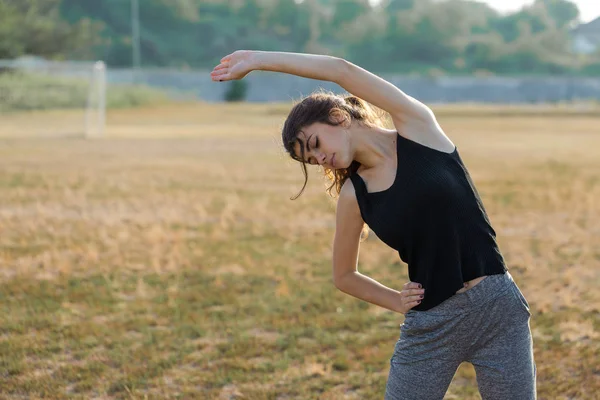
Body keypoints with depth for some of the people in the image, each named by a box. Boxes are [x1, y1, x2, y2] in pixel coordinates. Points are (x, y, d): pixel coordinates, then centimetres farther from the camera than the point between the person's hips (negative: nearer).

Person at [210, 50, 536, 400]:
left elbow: (343, 71, -14)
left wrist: (258, 59, -10)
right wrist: (398, 302, 2)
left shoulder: (418, 128, -4)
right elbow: (344, 275, 17)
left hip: (498, 309, -2)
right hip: (429, 326, 3)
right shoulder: (353, 196, 4)